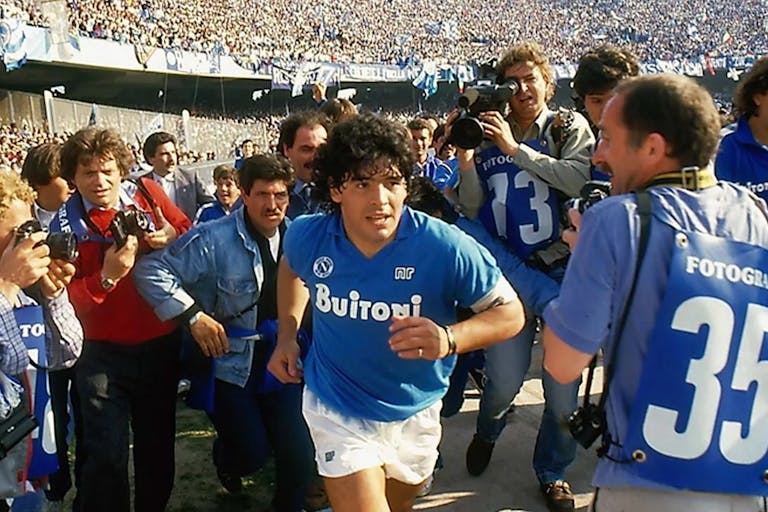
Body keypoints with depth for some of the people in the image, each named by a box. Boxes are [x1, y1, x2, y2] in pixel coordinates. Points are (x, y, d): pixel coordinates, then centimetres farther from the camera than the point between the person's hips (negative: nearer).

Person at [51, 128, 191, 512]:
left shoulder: (147, 193, -3)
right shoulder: (65, 225, -7)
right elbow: (66, 300, -11)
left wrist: (173, 238, -15)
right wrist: (107, 276, -26)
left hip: (162, 343, 2)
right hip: (104, 353, -2)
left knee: (157, 446, 17)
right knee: (106, 457, -1)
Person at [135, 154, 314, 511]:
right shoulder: (215, 239, -17)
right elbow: (152, 271, -18)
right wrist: (193, 315, -23)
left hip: (280, 358, 4)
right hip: (230, 359, -4)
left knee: (299, 452, 1)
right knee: (252, 455, 0)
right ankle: (226, 458, 38)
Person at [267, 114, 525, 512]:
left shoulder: (444, 247, -27)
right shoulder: (307, 236, -17)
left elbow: (510, 311, -18)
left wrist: (450, 338, -37)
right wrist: (287, 335, 0)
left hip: (414, 414, 2)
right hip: (337, 412, -1)